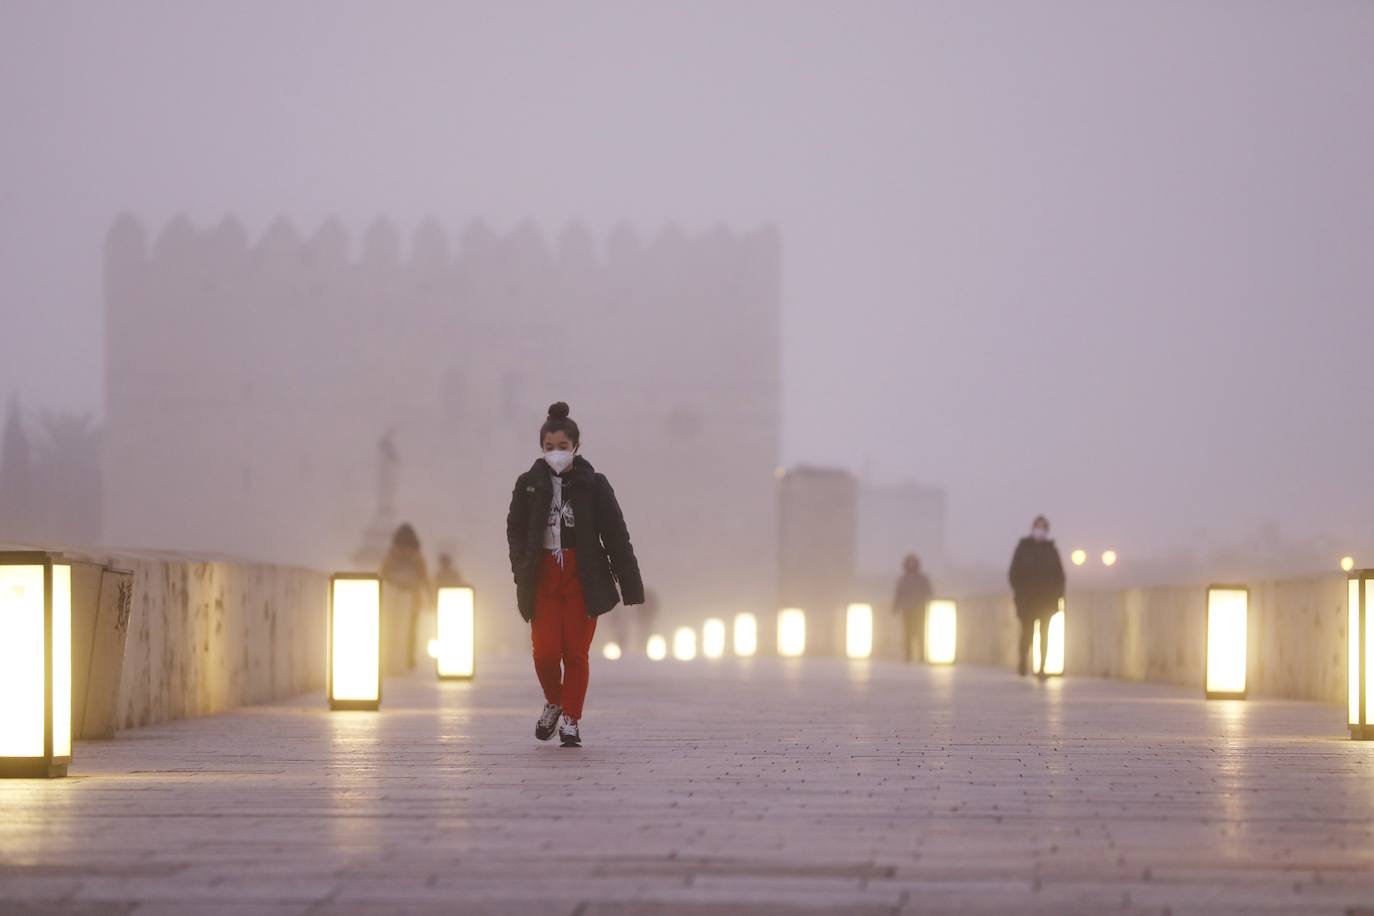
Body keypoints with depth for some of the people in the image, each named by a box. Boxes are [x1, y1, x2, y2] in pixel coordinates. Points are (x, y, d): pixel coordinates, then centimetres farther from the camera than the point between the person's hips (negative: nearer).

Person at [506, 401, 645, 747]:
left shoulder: (593, 485, -4)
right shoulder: (529, 484, 1)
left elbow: (617, 537, -3)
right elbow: (515, 530, 10)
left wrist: (631, 586, -5)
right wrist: (522, 569, -6)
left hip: (583, 578, -1)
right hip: (543, 579, 1)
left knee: (576, 652, -2)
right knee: (546, 651, -6)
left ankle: (571, 719, 13)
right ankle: (553, 702, 23)